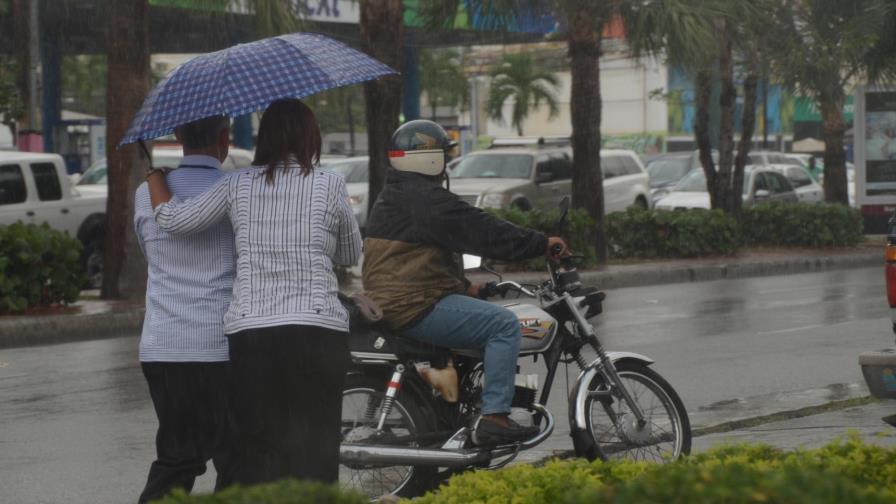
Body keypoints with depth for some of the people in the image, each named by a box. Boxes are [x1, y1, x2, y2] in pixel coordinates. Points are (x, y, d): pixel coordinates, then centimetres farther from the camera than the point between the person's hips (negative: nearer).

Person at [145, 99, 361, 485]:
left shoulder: (238, 186, 4)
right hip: (317, 330, -2)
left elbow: (173, 219, 3)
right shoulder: (330, 187, 2)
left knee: (256, 454, 6)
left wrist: (153, 173, 20)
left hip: (249, 331, 2)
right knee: (315, 453, 0)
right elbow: (350, 255, 13)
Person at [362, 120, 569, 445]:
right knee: (504, 325, -16)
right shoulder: (427, 199, -13)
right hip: (416, 307, -11)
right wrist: (543, 244, -9)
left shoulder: (390, 197, 21)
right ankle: (494, 417, -22)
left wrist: (465, 287, 26)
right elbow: (484, 232, -16)